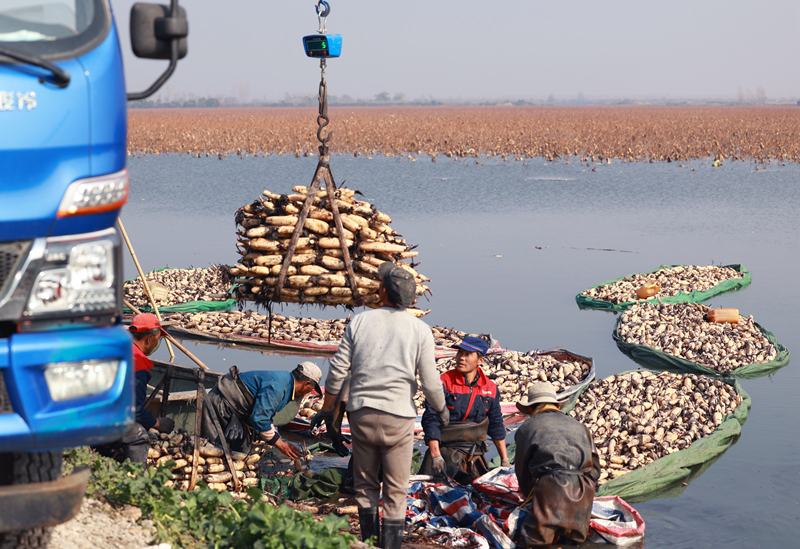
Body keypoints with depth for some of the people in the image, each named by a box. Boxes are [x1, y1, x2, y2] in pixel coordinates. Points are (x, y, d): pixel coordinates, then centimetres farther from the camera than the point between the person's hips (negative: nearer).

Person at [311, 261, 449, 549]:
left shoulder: (359, 322, 1)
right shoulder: (420, 330, -2)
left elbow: (337, 371, 2)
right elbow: (430, 383, -3)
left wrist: (326, 409, 15)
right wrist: (441, 409, 17)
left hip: (361, 414, 2)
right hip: (398, 417, -1)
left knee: (365, 485, 14)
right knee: (395, 490, 6)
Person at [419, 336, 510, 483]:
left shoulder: (491, 388, 5)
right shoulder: (445, 382, -8)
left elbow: (496, 426, 14)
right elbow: (431, 419, -13)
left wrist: (505, 461, 13)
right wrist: (435, 455, -21)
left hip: (474, 455, 4)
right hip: (444, 451, -4)